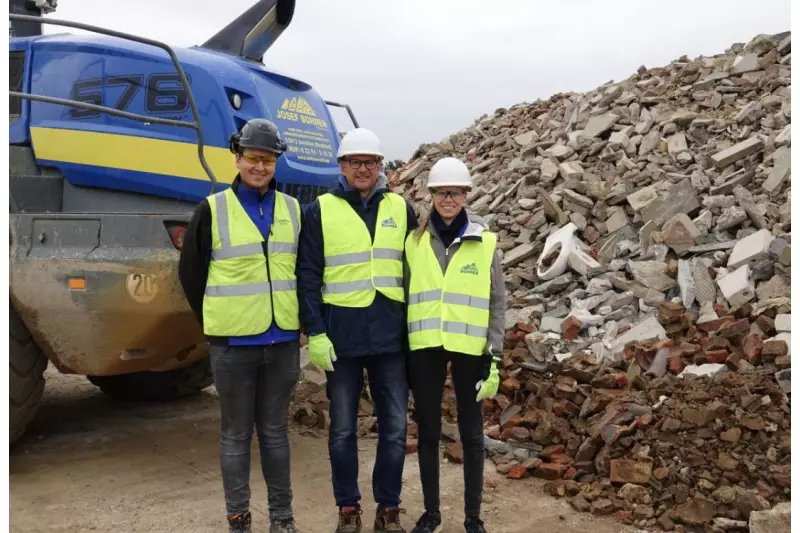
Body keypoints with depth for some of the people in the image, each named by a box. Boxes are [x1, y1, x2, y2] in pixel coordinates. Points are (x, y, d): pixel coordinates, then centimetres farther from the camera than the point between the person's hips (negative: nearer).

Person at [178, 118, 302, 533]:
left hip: (283, 341, 3)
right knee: (236, 433, 8)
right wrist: (216, 321, 6)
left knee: (275, 430, 13)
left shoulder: (293, 210, 6)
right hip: (233, 343, -2)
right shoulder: (212, 209, -2)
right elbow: (190, 273, 4)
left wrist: (296, 318, 12)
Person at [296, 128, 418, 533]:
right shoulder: (321, 210, 0)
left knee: (394, 427, 6)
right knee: (343, 428, 9)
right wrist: (315, 333, -9)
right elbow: (308, 276, -2)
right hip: (342, 335, -1)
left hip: (391, 335, 2)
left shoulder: (400, 208, 7)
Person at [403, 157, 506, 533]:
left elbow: (497, 303, 2)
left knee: (471, 433, 9)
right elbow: (404, 297, 8)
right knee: (428, 431, 10)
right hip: (424, 348, 1)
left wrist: (495, 357, -3)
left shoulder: (485, 242, 0)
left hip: (470, 349, -1)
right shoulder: (414, 241, 4)